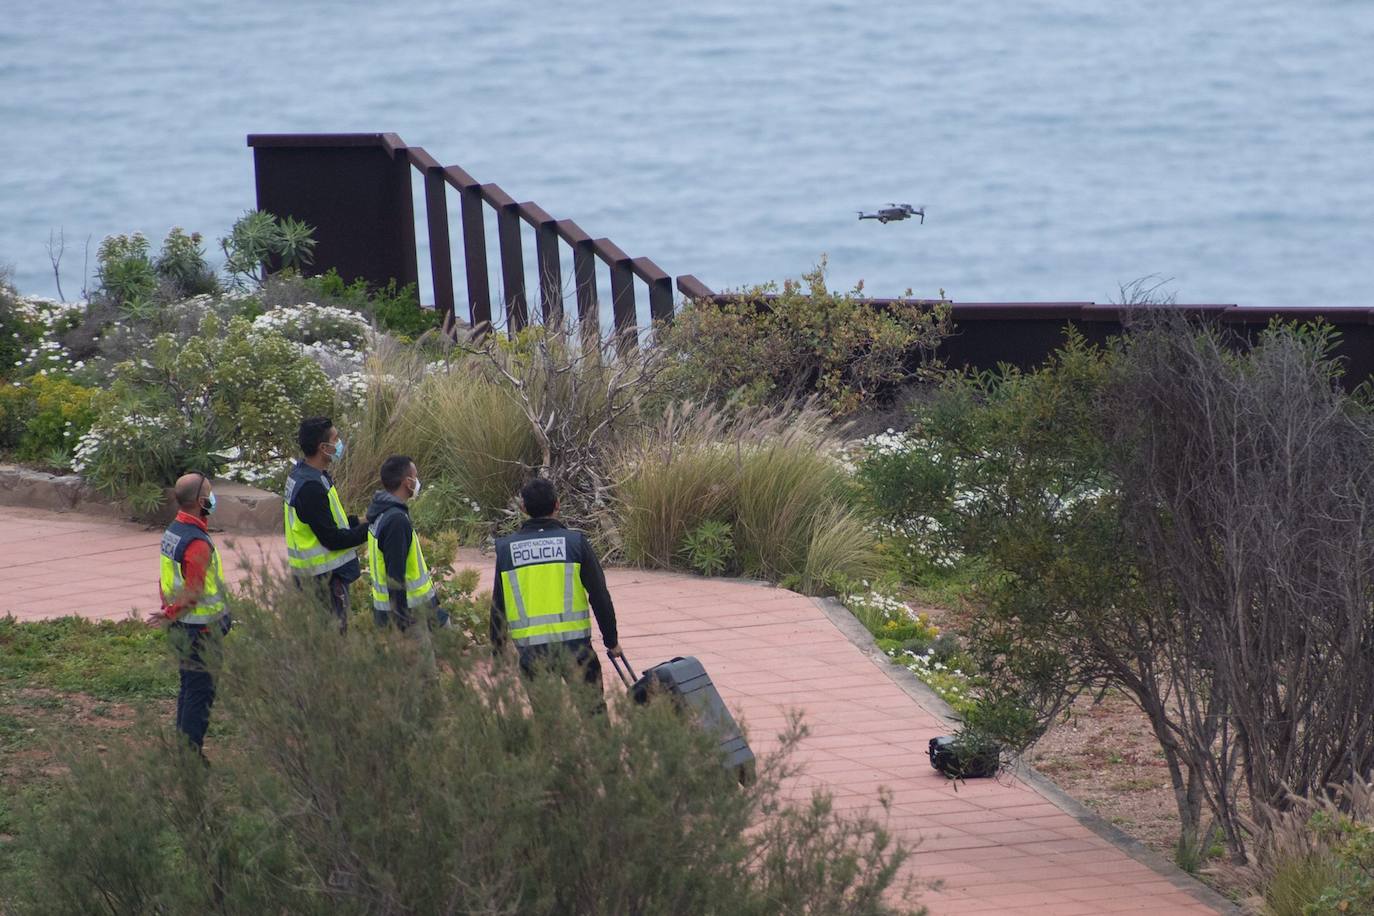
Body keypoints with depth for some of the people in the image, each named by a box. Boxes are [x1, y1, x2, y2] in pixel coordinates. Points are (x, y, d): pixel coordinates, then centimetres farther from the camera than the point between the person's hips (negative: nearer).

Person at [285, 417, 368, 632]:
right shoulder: (311, 488, -25)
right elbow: (333, 539, -23)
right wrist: (367, 529, -14)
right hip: (323, 575, -10)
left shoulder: (301, 474, 7)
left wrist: (357, 522, 8)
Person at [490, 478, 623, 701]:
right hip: (574, 646, -2)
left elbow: (497, 607, 8)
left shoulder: (506, 549, 4)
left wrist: (497, 652, 17)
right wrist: (611, 641, 11)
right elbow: (600, 597, -1)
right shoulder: (575, 542, -2)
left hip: (530, 649, 2)